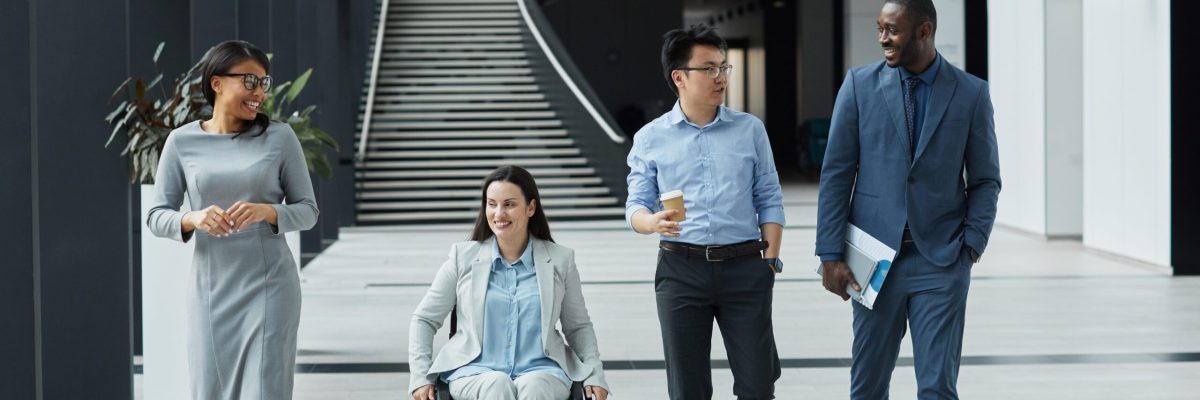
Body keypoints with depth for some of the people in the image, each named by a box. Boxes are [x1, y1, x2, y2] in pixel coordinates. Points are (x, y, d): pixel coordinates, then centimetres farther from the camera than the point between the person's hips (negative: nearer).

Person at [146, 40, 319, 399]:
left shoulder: (280, 137, 0)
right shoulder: (182, 141, 2)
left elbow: (307, 210, 4)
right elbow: (156, 216, 5)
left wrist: (267, 212, -16)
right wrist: (192, 219, -17)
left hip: (268, 286, -1)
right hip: (210, 289, 1)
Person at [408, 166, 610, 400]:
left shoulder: (560, 260, 11)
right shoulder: (464, 258, 9)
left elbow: (578, 327, 19)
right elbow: (425, 319, 15)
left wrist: (594, 375, 4)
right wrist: (421, 377, 3)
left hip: (540, 370, 0)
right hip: (475, 372, 0)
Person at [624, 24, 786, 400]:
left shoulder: (750, 129, 8)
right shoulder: (651, 138, 5)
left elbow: (769, 200, 9)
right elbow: (636, 205, 3)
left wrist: (771, 258, 0)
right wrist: (653, 222, -20)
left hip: (744, 268, 1)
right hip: (681, 269, 0)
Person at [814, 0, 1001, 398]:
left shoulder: (971, 93, 0)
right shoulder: (860, 84, 1)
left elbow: (985, 180, 6)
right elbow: (836, 173, 0)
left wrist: (972, 244, -8)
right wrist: (830, 254, -4)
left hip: (941, 261, -1)